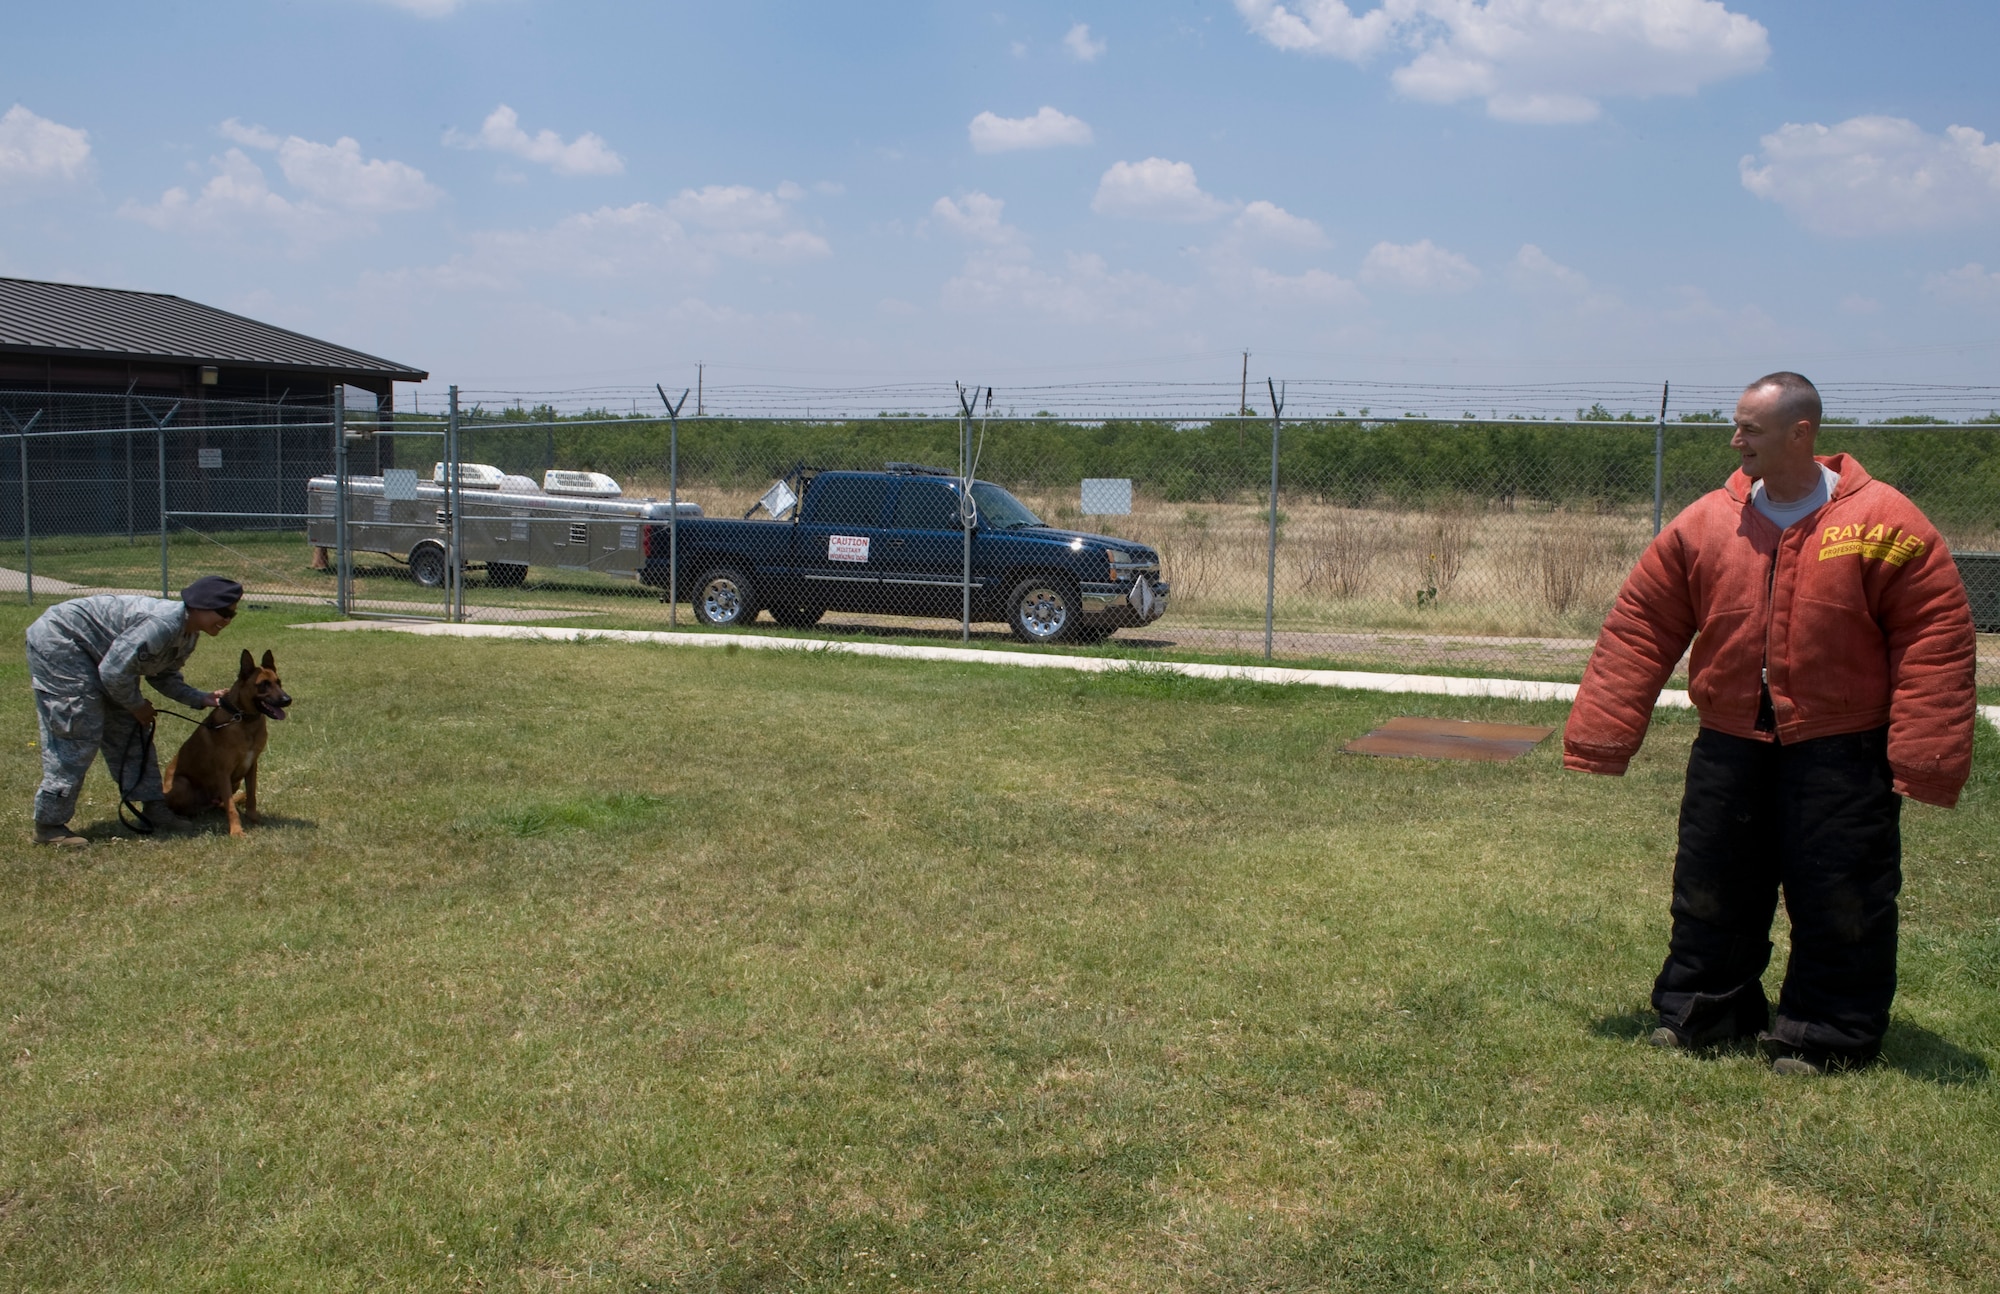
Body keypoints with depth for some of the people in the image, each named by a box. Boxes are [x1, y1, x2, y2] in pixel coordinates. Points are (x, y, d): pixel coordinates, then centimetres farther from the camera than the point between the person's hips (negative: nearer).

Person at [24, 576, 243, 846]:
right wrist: (137, 705, -13)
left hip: (91, 655, 10)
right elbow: (113, 672, -30)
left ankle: (152, 806, 16)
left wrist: (201, 699, -4)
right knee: (78, 734, -12)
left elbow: (163, 675, 10)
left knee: (128, 728, 9)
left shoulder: (188, 635, 0)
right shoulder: (162, 625, -32)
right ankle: (48, 826, -4)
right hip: (58, 642, -10)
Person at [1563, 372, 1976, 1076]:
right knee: (1711, 893, 12)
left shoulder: (1883, 524, -8)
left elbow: (1934, 637, -9)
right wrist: (1599, 737, -3)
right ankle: (1697, 1013, 29)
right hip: (1729, 748, 3)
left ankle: (1825, 1037, 19)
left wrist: (1923, 756, -15)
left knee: (1840, 900, 3)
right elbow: (1638, 631, 2)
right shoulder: (1703, 525, 0)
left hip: (1841, 753, -3)